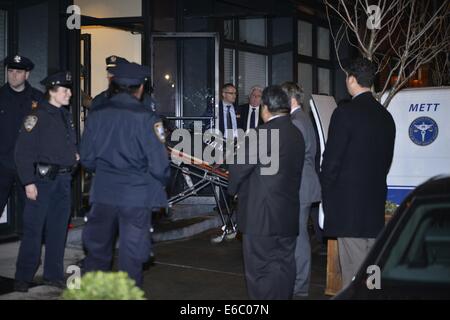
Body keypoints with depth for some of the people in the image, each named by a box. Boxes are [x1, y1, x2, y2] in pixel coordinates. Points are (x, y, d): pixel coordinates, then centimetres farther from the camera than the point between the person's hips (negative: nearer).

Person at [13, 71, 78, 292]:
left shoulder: (66, 116, 14)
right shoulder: (37, 116, -8)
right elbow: (23, 151, -12)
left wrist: (75, 155, 5)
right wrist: (28, 182, -16)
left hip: (63, 180, 7)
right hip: (42, 179, -7)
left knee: (58, 229, 11)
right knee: (33, 229, -3)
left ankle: (54, 274, 21)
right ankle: (23, 278, 7)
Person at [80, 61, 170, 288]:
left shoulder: (96, 115, -3)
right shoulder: (145, 117, -13)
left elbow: (87, 159, 3)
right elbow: (158, 164, -14)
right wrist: (162, 180, 7)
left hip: (103, 193, 3)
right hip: (137, 195, -3)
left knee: (97, 250, 17)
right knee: (131, 255, 8)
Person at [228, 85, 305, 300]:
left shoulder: (259, 134, -15)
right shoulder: (297, 134, 8)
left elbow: (239, 169, -10)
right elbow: (294, 171, 11)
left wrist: (233, 189, 9)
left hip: (261, 217, -7)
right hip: (289, 216, 7)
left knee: (260, 271, 0)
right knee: (284, 267, 14)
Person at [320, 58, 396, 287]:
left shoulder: (345, 113, -12)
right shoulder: (385, 116, 10)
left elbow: (332, 158, -12)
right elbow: (387, 158, 14)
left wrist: (325, 191, 2)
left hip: (347, 200, -7)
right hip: (376, 199, 7)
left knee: (354, 264, -4)